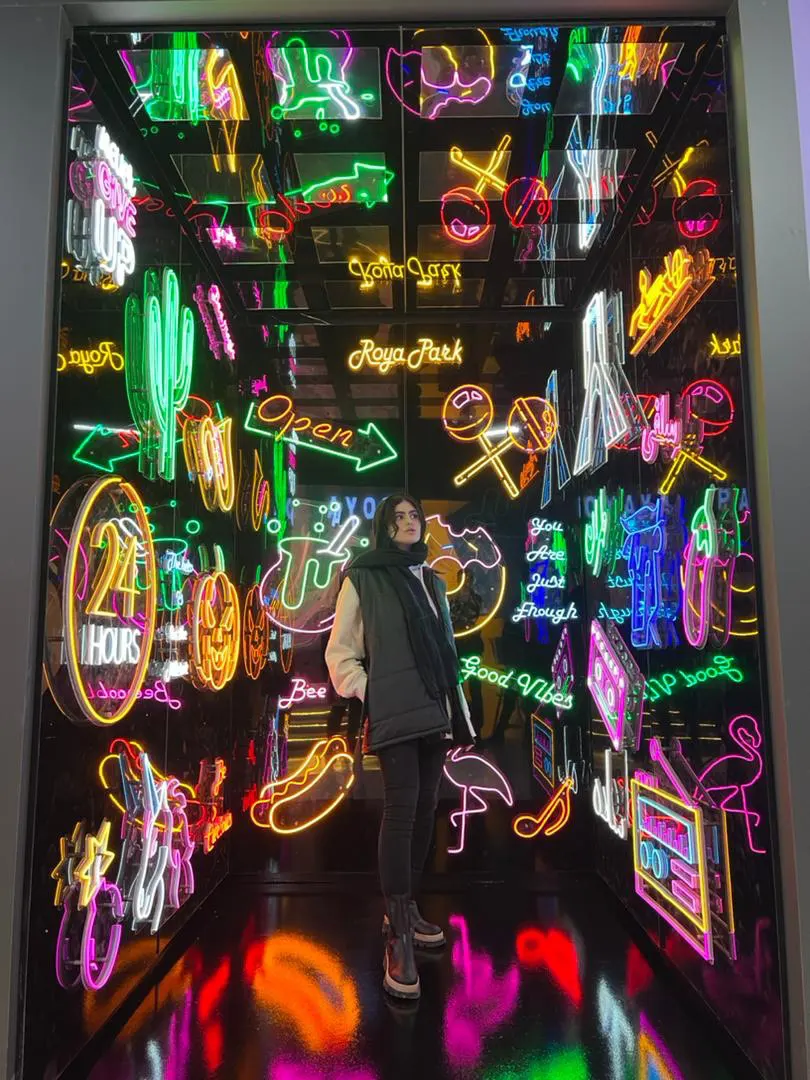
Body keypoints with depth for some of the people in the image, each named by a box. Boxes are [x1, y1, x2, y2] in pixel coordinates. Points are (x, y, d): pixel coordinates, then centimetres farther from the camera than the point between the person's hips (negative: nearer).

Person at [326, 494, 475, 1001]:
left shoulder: (432, 580, 16)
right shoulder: (363, 578, -2)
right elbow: (340, 651, -1)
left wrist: (458, 709, 15)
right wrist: (365, 693, -12)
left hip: (435, 710, 7)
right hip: (393, 712, -6)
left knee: (425, 807, 10)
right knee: (401, 808, -13)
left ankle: (406, 909, 25)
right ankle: (399, 938, -8)